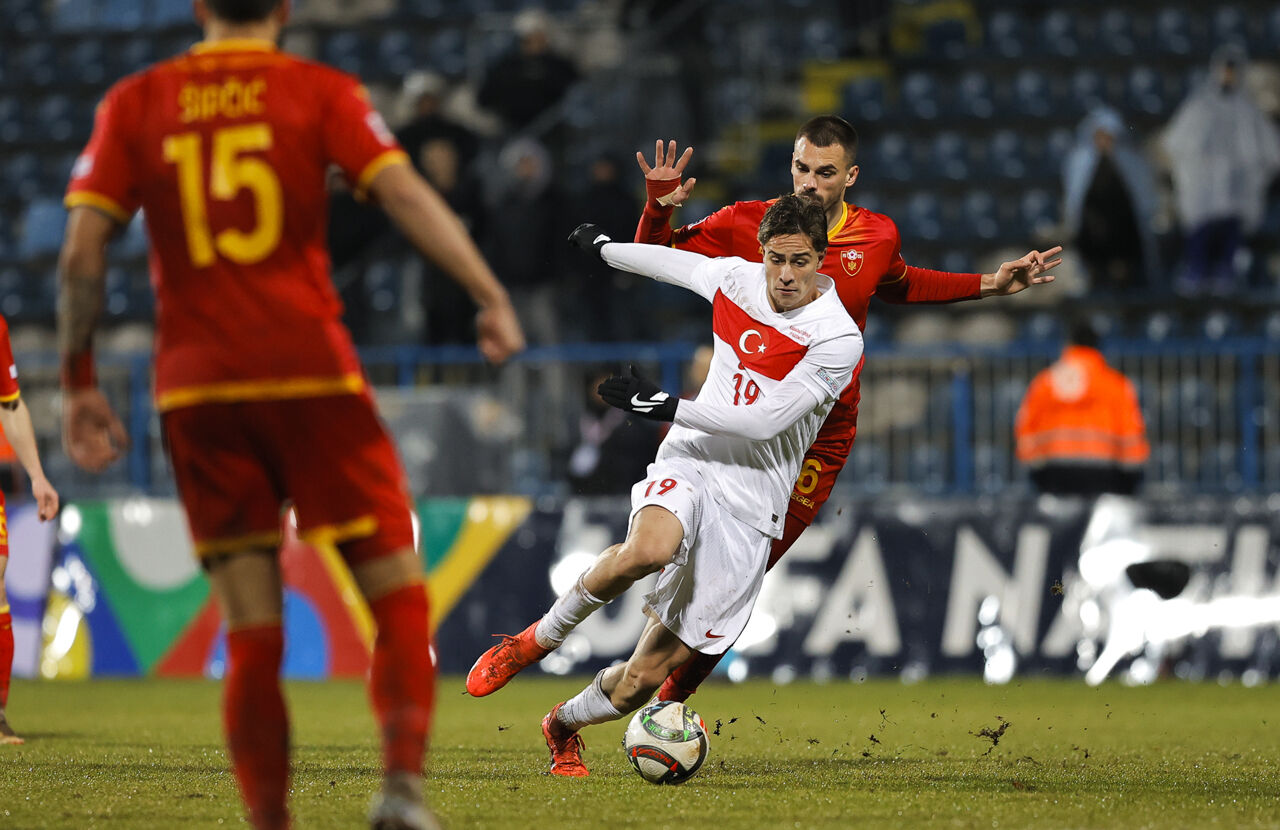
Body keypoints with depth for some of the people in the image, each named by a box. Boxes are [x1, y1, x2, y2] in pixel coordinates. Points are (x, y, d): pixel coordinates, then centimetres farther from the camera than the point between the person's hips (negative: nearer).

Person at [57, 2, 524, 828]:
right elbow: (405, 194, -9)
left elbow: (83, 250, 4)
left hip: (195, 389, 2)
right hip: (311, 375, -2)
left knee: (251, 638, 7)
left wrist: (80, 384, 8)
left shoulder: (134, 104, 10)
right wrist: (491, 296, -11)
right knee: (399, 594, 4)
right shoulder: (319, 90, 4)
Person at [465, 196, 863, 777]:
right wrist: (603, 246, 40)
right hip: (691, 462, 2)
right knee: (648, 551, -38)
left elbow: (766, 420, -15)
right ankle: (537, 640, -13)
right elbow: (668, 261, 24)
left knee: (641, 682, -4)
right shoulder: (735, 280, 2)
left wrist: (661, 405, -14)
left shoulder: (838, 339, -11)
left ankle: (564, 726, 29)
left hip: (750, 507, -2)